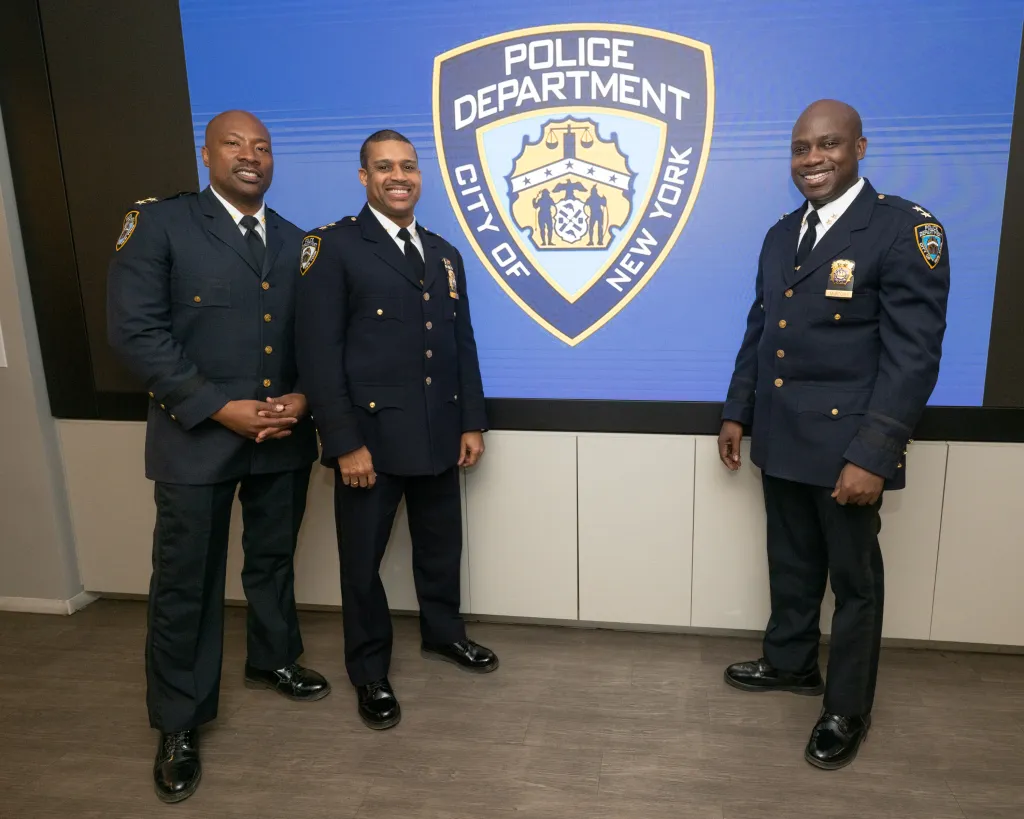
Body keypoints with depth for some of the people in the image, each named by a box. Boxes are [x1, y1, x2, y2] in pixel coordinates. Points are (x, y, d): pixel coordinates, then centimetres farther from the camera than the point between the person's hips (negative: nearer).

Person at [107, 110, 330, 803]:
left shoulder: (296, 243, 9)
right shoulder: (158, 224, -5)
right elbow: (136, 331, -12)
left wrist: (301, 398, -10)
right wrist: (220, 408, -17)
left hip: (285, 435, 4)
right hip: (197, 436, -4)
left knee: (274, 560, 19)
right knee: (186, 582, 6)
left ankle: (273, 659, 44)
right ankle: (179, 724, 24)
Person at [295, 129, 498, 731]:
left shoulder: (444, 254, 13)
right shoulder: (335, 247, -7)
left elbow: (463, 345, 13)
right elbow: (318, 353, -13)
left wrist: (473, 422, 8)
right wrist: (344, 442, -17)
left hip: (439, 434, 6)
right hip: (370, 435, -5)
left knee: (441, 544, 18)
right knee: (363, 557, 9)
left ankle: (443, 632, 43)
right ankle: (370, 671, 29)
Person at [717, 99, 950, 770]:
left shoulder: (905, 229, -12)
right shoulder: (781, 234, 10)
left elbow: (913, 353, -18)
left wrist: (871, 454, -23)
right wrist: (737, 412, 12)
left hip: (847, 444, -6)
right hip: (781, 438, 6)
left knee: (854, 579, 11)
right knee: (791, 564, 21)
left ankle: (847, 709, 29)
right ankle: (791, 663, 42)